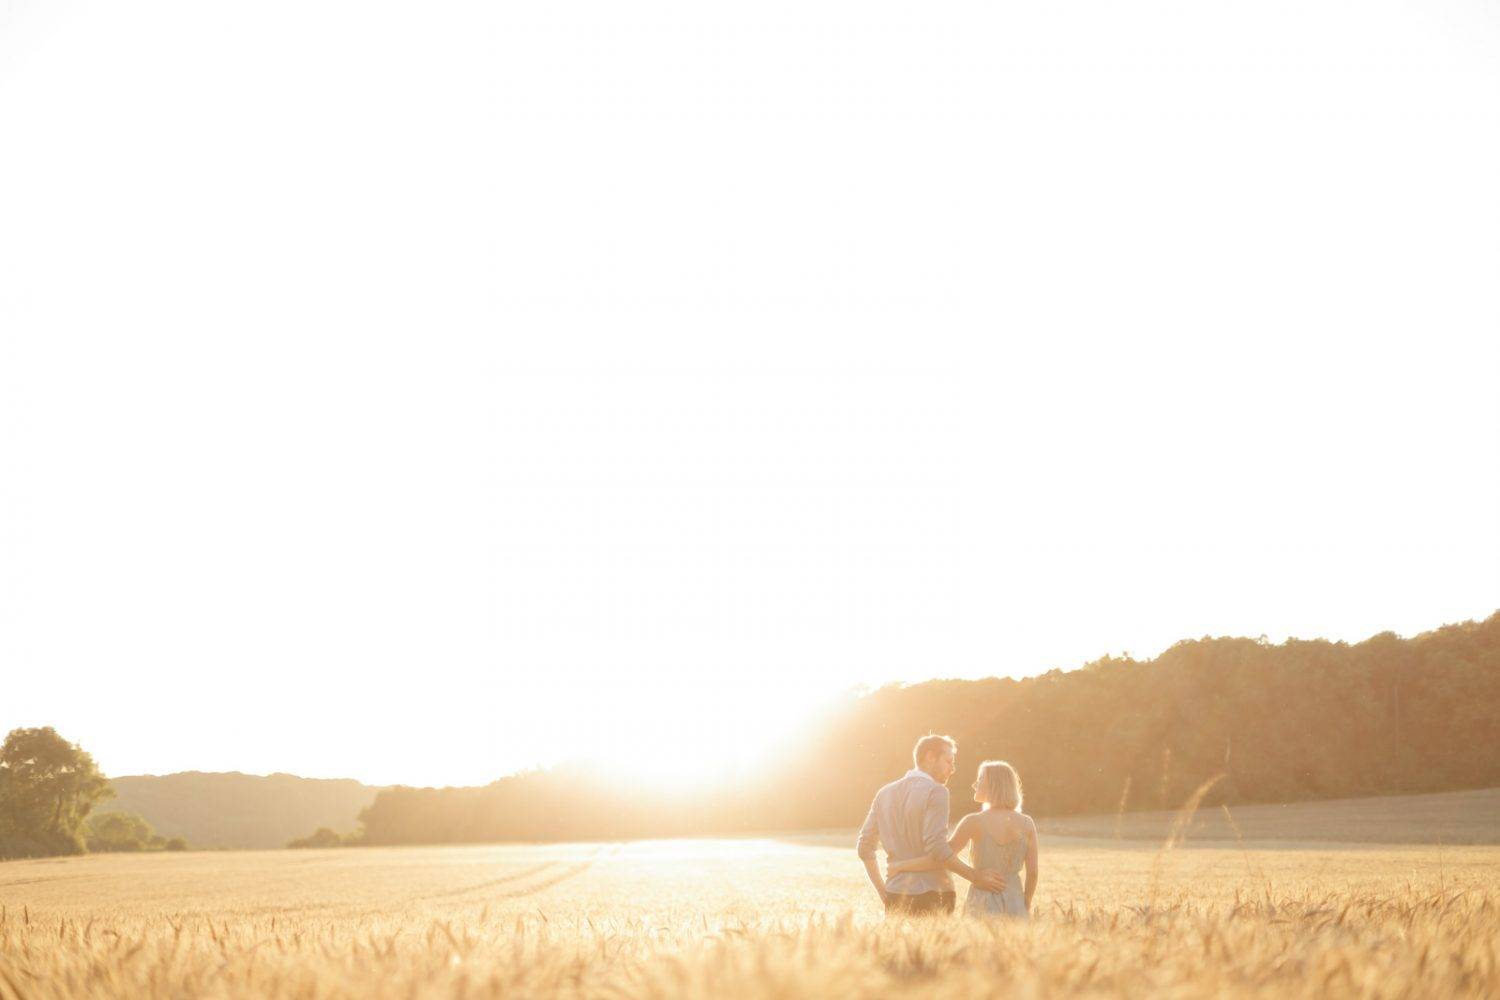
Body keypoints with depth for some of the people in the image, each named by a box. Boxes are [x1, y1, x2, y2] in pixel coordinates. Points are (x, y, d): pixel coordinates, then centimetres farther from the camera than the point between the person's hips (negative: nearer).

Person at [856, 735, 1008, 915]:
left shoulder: (885, 793, 13)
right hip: (929, 896, -7)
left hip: (894, 895, 7)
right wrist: (974, 876, -12)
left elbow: (864, 846, 13)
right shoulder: (935, 792, -8)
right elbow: (936, 847, -19)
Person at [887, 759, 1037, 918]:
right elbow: (1033, 872, 4)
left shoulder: (974, 822, -8)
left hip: (983, 906, -3)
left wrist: (899, 866, 2)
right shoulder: (1026, 823, 2)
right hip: (1015, 904, 3)